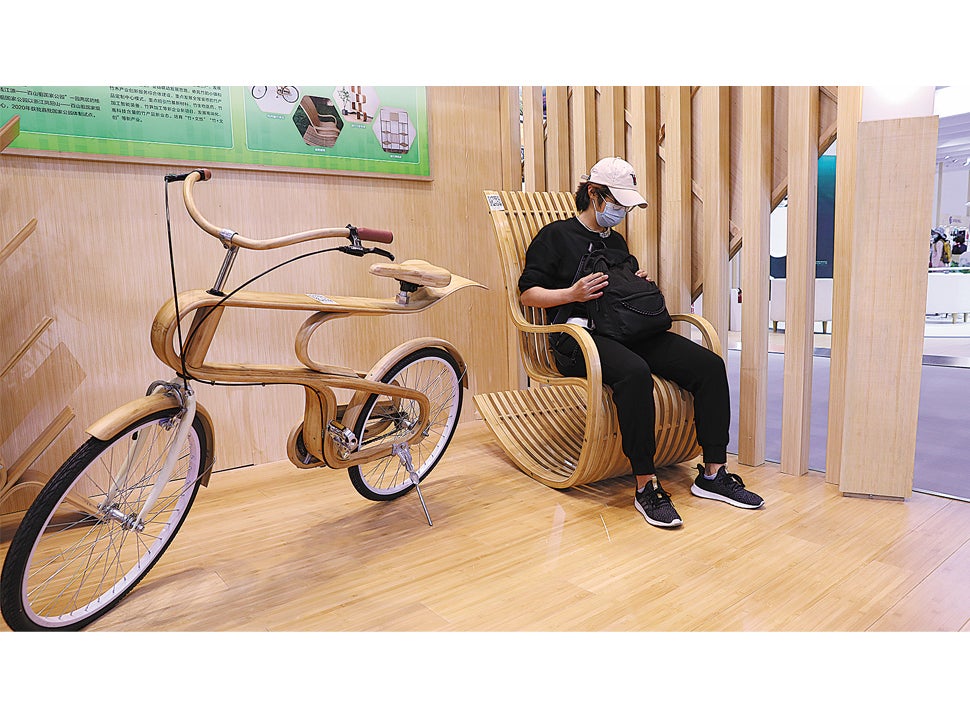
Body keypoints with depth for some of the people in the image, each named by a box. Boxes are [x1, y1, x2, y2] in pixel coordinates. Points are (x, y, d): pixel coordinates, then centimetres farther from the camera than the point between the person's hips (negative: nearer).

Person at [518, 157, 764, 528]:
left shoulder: (616, 241, 27)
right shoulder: (556, 236, 7)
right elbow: (528, 292, 1)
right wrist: (572, 294, -14)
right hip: (579, 336, -7)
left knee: (709, 364, -14)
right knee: (635, 372, -40)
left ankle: (712, 473, -8)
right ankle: (646, 486, -31)